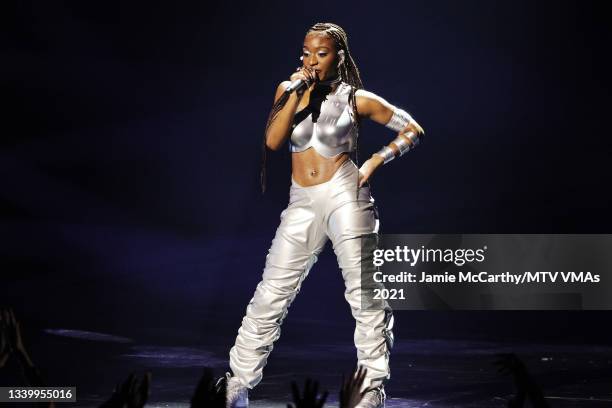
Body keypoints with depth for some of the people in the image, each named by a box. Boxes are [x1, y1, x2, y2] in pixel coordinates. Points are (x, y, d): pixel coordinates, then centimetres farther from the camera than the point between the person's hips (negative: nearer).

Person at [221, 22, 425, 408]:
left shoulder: (356, 99, 1)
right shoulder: (288, 90, 9)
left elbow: (413, 130, 5)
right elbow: (273, 141, -6)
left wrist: (376, 161, -6)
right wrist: (297, 93, -10)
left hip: (345, 197, -3)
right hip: (302, 205, 3)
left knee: (366, 297, -4)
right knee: (269, 297, 2)